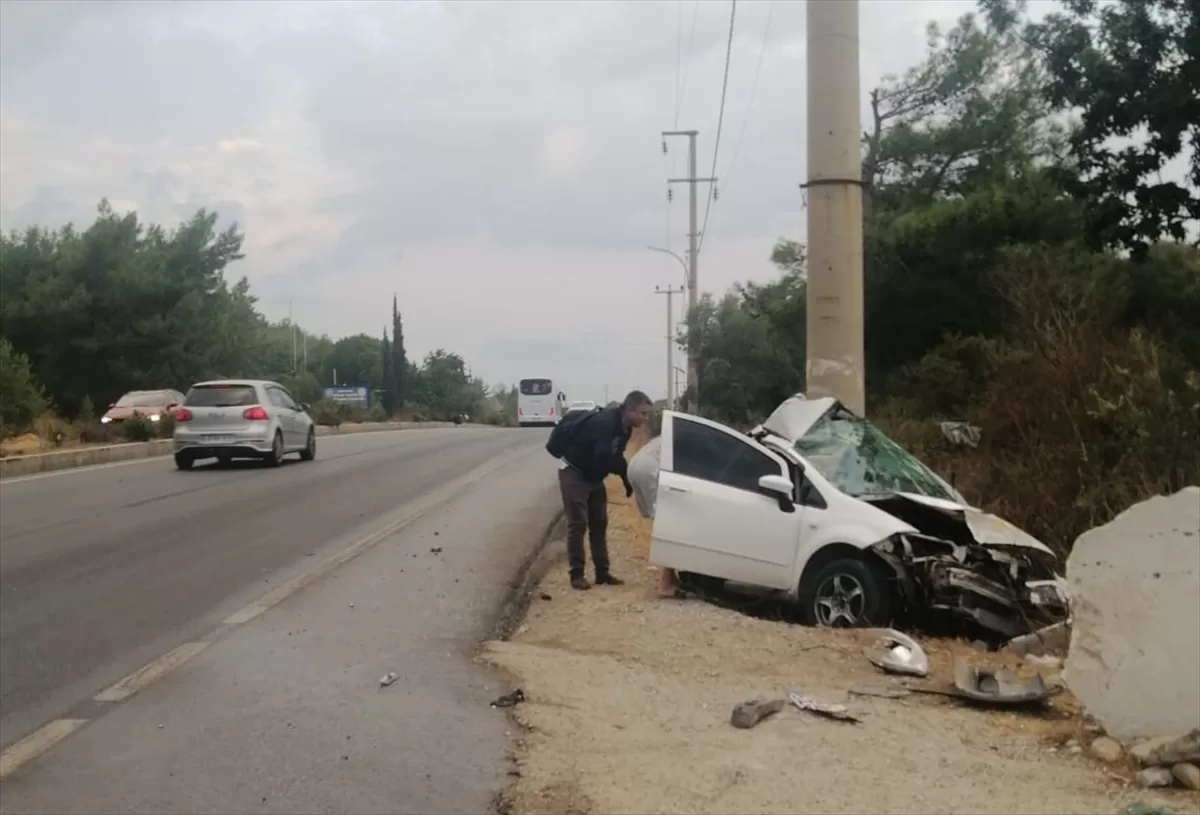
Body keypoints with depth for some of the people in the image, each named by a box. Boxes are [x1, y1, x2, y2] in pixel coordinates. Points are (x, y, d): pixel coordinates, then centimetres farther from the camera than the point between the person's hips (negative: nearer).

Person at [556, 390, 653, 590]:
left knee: (599, 524, 8)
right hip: (574, 473, -9)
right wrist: (628, 474, -26)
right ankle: (576, 574, -3)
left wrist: (628, 481, -2)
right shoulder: (605, 422, -29)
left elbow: (615, 456, 10)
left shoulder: (625, 427, 0)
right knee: (578, 524, -9)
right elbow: (603, 457, -37)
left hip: (593, 476, 9)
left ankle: (602, 572, 12)